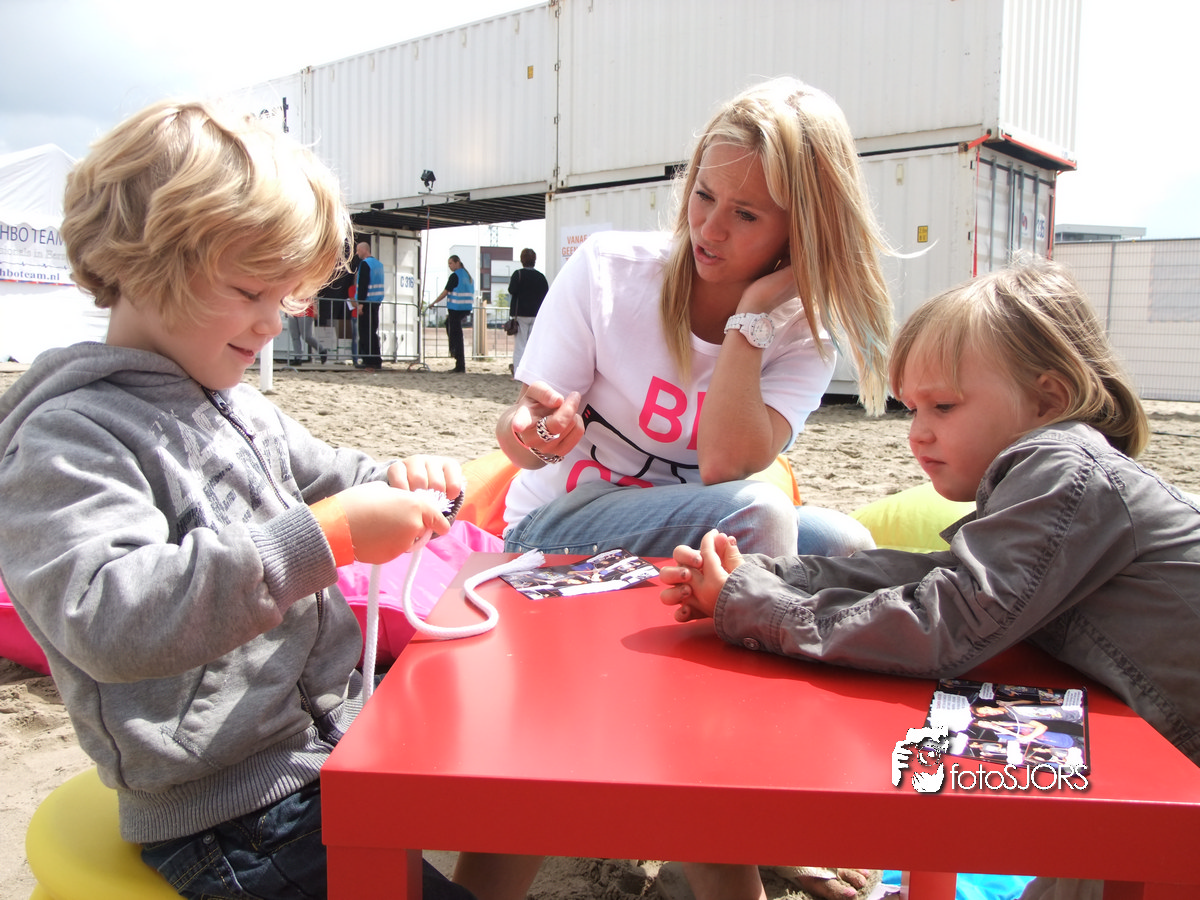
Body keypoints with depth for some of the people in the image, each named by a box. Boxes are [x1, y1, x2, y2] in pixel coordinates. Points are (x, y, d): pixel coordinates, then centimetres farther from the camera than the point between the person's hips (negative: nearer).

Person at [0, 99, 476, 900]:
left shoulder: (243, 408, 10)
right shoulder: (68, 436, -16)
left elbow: (321, 479, 24)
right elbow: (109, 620, -31)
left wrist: (392, 486, -1)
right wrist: (329, 535, -34)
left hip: (344, 736, 8)